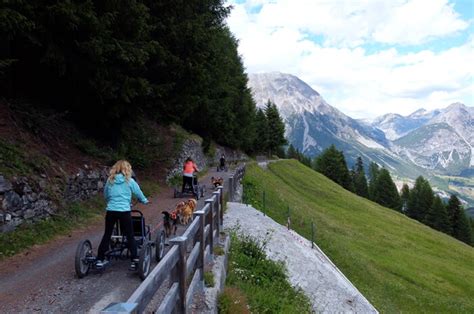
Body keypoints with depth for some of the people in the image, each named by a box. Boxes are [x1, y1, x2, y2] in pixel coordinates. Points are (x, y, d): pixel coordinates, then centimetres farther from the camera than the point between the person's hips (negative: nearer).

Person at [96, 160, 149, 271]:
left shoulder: (110, 180, 7)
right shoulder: (129, 181, 0)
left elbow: (105, 195, 17)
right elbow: (139, 193, 11)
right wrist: (145, 201, 30)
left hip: (111, 211, 3)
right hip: (124, 211, -2)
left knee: (107, 235, 15)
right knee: (130, 236, 7)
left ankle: (99, 260, 19)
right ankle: (135, 260, 5)